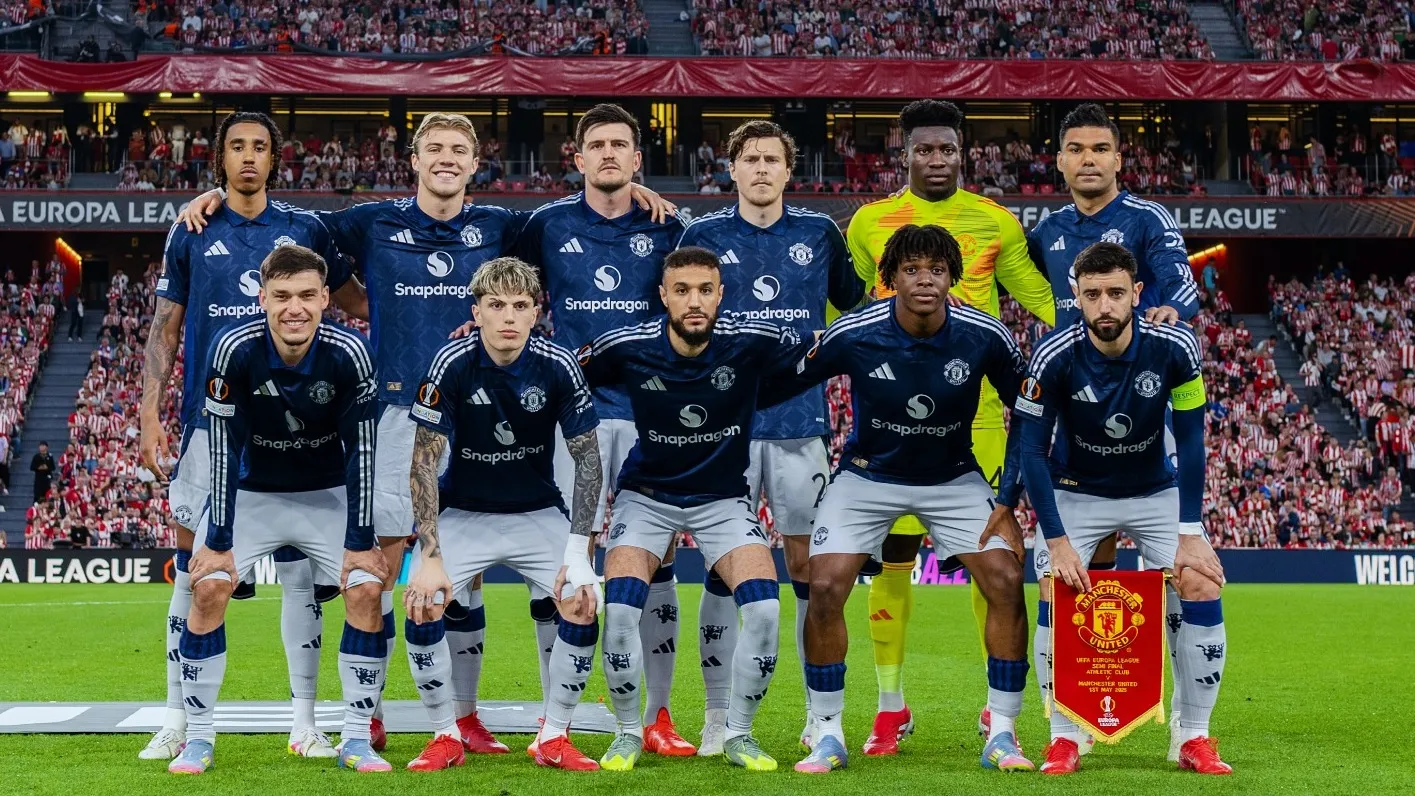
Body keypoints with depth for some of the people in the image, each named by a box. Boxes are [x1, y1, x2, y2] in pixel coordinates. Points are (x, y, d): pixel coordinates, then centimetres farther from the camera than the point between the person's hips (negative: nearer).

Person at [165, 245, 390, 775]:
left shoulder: (348, 354, -23)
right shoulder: (234, 351, -25)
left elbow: (361, 451, -16)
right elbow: (224, 450, -19)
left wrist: (361, 542, -16)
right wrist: (218, 541, -17)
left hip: (329, 495, 0)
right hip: (251, 493, 0)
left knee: (366, 589, -15)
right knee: (208, 588, -15)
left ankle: (356, 740, -4)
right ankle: (199, 740, -3)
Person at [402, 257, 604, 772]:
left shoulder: (558, 366, -17)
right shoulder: (452, 364, -20)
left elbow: (587, 457, -9)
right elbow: (424, 460, -16)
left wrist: (579, 550, -17)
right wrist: (430, 555, -23)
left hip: (539, 513, 1)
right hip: (462, 513, -1)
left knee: (584, 607, -18)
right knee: (422, 609, -21)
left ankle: (554, 738, 1)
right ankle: (446, 738, 0)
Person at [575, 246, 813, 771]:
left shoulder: (751, 343, -19)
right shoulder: (629, 347, -17)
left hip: (723, 496, 1)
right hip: (647, 494, 0)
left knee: (764, 607, -18)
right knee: (620, 607, -20)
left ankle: (738, 734, 4)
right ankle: (628, 733, 4)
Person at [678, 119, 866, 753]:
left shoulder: (820, 234, 7)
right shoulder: (704, 236, 5)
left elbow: (859, 308, 19)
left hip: (802, 420, 1)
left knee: (808, 559, 2)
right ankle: (719, 713, 6)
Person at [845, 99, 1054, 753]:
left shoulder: (996, 222, 6)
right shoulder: (870, 222, 7)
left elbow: (1040, 296, 12)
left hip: (976, 411, 0)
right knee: (891, 555, 1)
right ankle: (891, 707, 13)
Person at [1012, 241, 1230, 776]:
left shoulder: (1175, 348, -23)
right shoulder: (1053, 358, -26)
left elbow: (1190, 442, -17)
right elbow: (1032, 450, -21)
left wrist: (1190, 536, -21)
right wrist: (1057, 541, -27)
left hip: (1157, 491, 1)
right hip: (1075, 493, -1)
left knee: (1201, 589, -14)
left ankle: (1194, 739, 0)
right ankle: (1064, 738, -3)